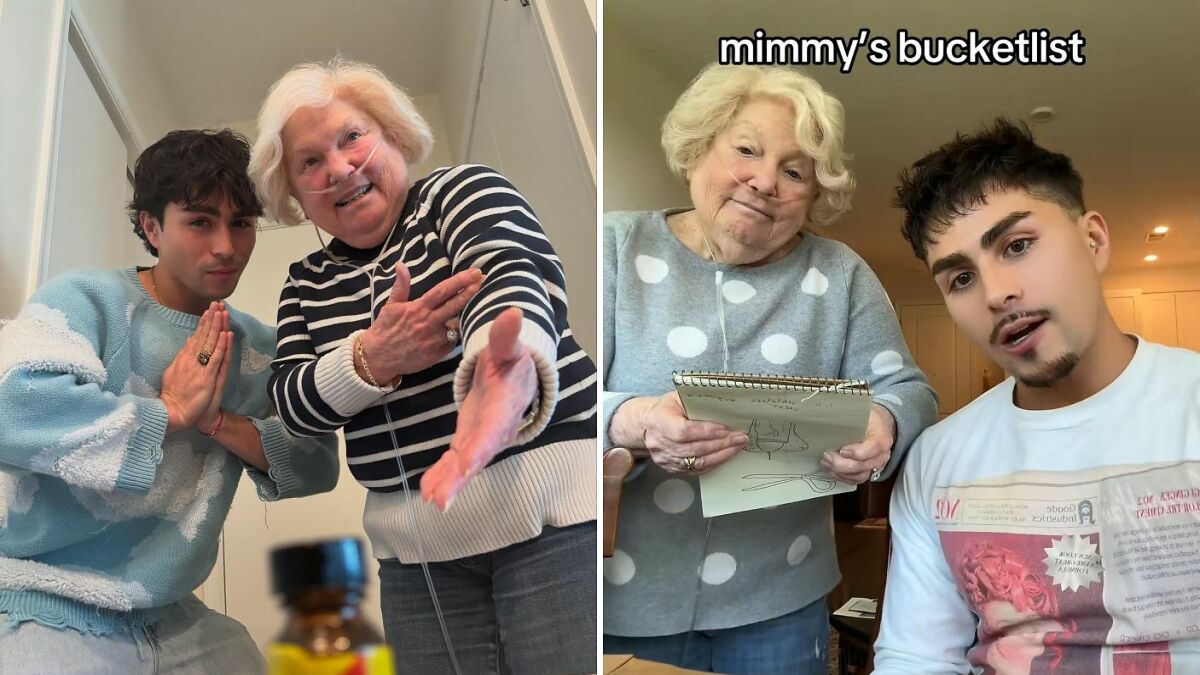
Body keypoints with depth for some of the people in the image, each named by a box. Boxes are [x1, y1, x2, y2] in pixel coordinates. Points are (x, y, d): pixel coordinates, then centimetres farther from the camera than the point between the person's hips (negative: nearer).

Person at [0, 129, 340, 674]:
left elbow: (318, 464, -2)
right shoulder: (85, 299, -10)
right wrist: (171, 412, -19)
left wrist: (219, 422, -16)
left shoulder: (257, 349, 5)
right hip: (49, 609, -5)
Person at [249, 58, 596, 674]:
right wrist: (369, 360, -19)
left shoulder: (460, 191, -2)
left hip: (552, 512, -4)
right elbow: (291, 402, 3)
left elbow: (515, 275, -21)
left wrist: (506, 365, -45)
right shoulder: (306, 285, 13)